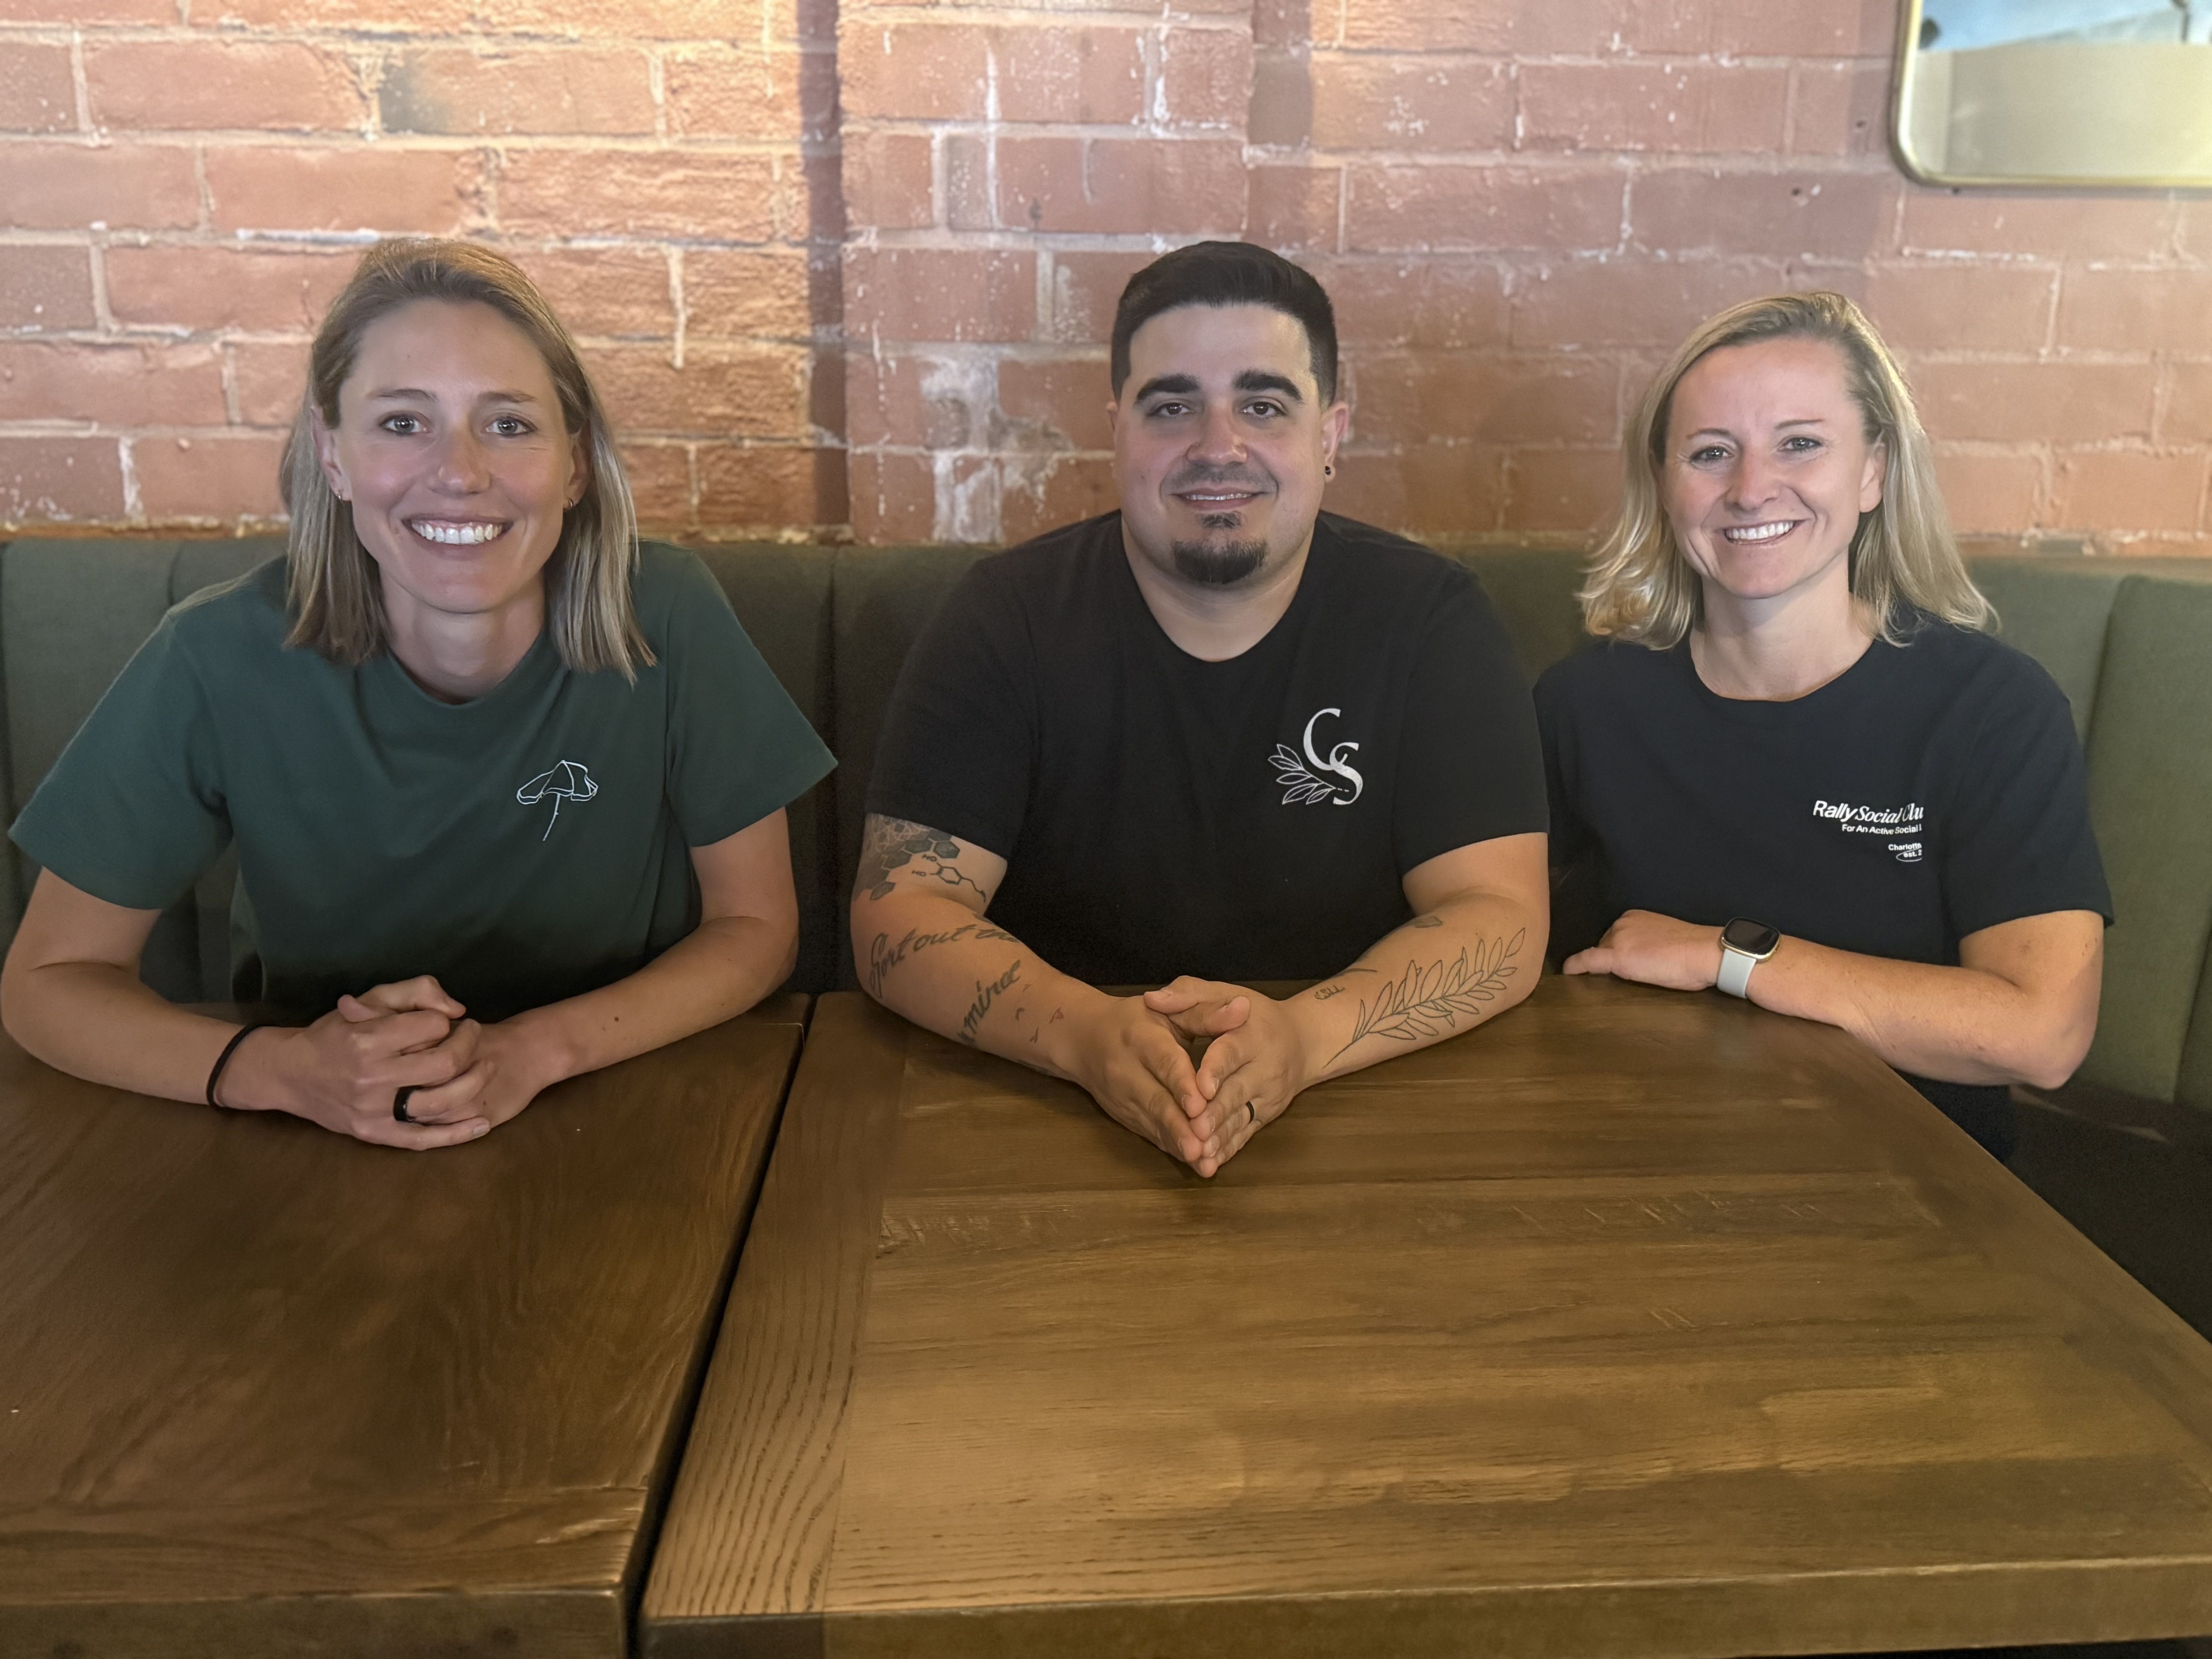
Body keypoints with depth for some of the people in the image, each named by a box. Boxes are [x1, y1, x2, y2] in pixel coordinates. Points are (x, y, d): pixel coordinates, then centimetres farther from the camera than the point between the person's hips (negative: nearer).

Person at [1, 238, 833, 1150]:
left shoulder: (666, 620, -16)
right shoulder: (225, 657, -14)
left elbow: (755, 925, -7)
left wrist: (535, 1050, -23)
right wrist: (288, 1072, -23)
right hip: (332, 1169, 1)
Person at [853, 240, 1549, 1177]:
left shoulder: (1431, 622, -2)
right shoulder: (1008, 620, -3)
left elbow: (1500, 919, -8)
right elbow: (898, 914, -9)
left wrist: (1304, 1035, -27)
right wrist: (1090, 1035, -28)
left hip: (1362, 1116, 1)